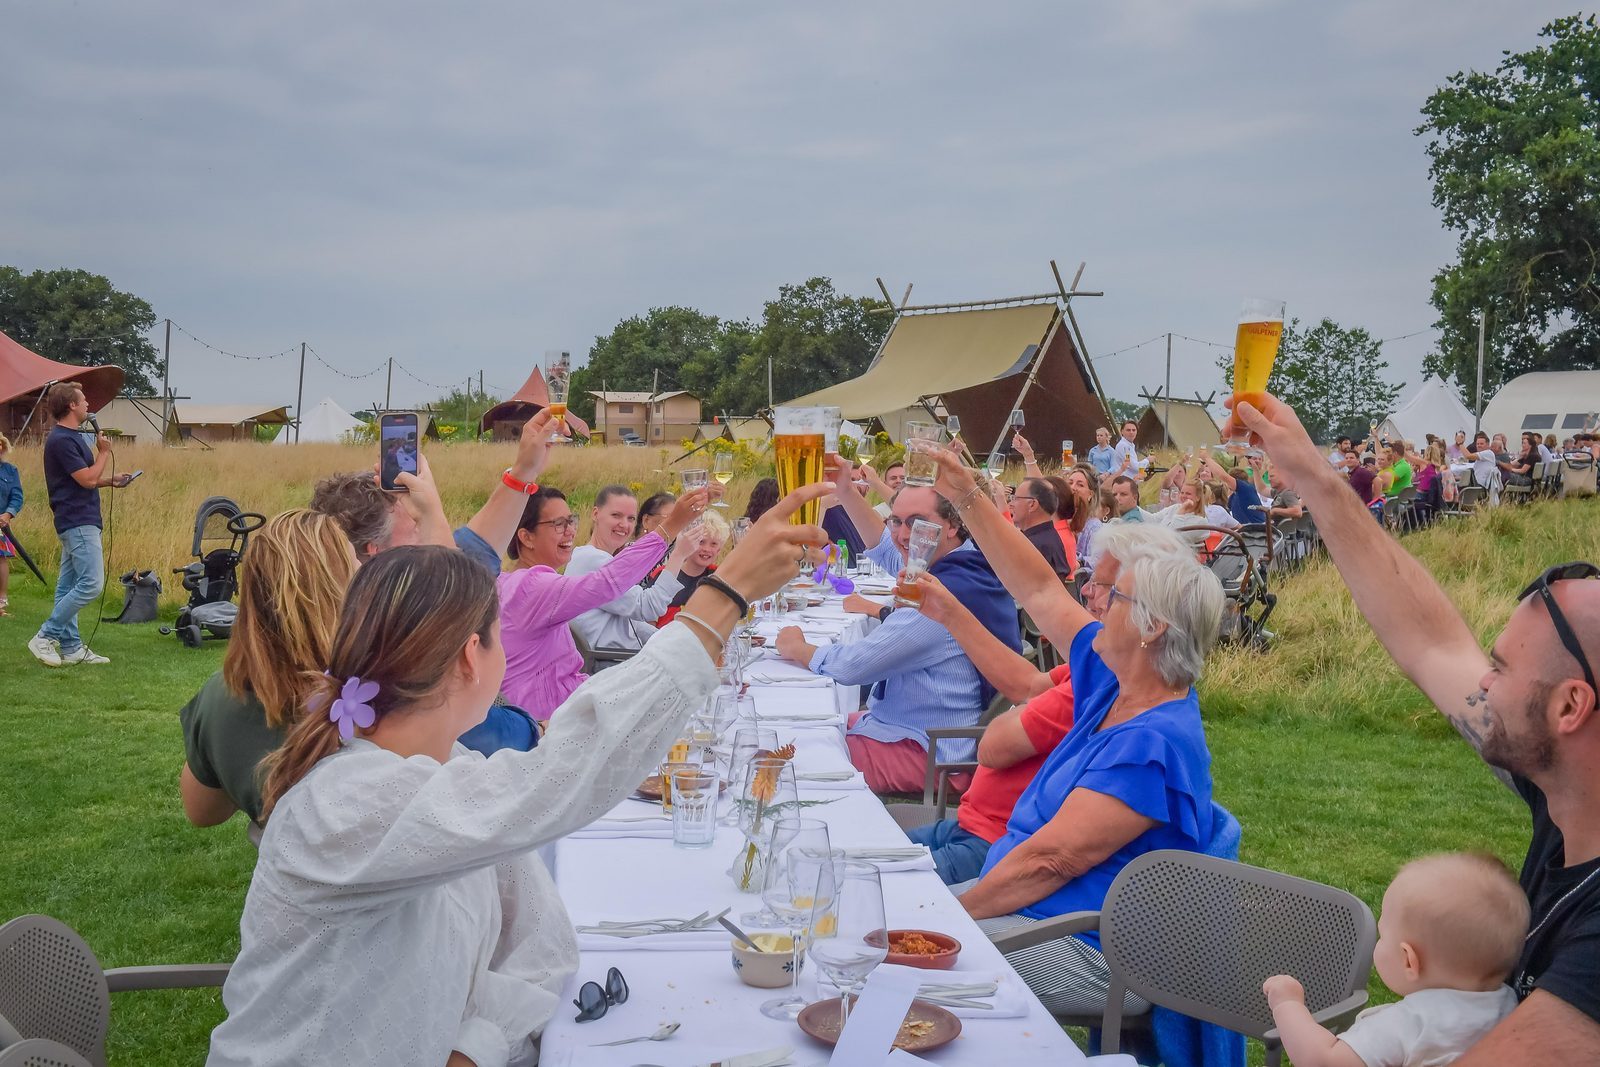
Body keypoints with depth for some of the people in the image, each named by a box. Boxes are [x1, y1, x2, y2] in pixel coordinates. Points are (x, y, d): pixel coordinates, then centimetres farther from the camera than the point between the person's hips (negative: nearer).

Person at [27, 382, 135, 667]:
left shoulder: (71, 437, 16)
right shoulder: (61, 440, -16)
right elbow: (87, 479, -18)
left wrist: (111, 481, 13)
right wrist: (104, 452, -6)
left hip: (76, 522, 11)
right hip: (79, 522, -11)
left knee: (69, 585, 10)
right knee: (91, 583, -14)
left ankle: (70, 647, 14)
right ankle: (45, 637, -7)